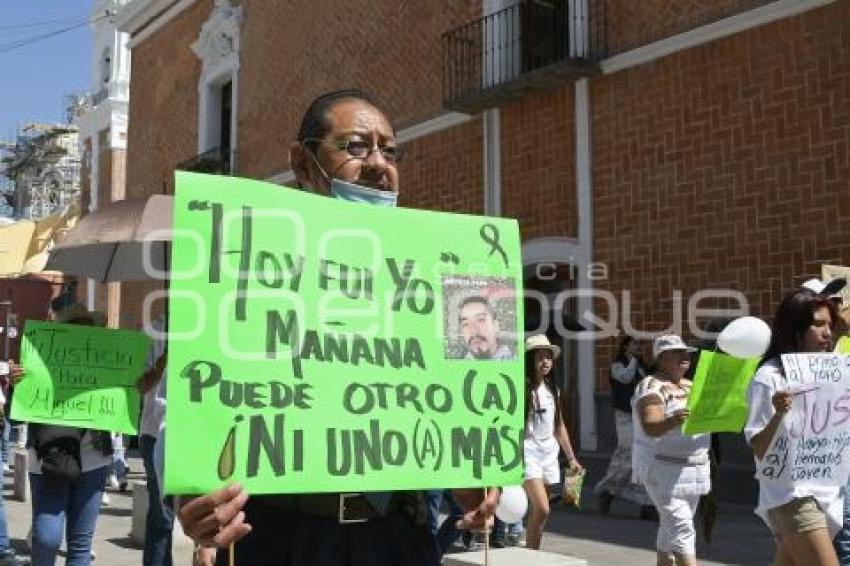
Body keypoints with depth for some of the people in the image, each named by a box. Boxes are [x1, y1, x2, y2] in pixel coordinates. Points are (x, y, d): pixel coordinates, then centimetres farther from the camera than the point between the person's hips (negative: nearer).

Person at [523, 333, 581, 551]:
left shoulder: (552, 389, 12)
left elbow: (559, 426, 19)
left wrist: (571, 458, 18)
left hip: (549, 453, 6)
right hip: (528, 453, -6)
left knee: (536, 512, 9)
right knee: (542, 510, -15)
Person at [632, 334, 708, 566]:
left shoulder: (691, 386, 14)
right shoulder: (652, 386, -11)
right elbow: (650, 428, -23)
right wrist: (673, 421, -43)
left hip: (693, 468, 8)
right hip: (663, 467, -8)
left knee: (671, 527, 13)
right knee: (681, 527, -12)